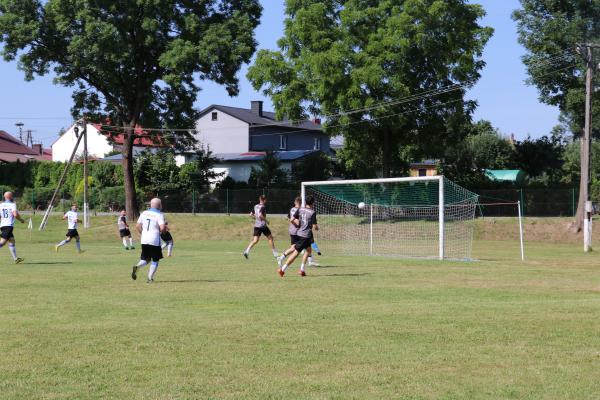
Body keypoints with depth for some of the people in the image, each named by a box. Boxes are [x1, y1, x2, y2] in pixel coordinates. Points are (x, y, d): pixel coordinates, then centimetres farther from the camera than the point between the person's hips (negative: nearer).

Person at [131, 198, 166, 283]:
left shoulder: (144, 213, 8)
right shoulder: (159, 215, -10)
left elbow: (138, 226, 10)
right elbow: (162, 228, -22)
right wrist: (165, 228, 1)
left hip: (144, 240, 5)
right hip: (155, 241, -5)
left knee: (145, 259, 15)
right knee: (155, 260, 11)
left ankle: (137, 267, -15)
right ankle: (150, 278, 3)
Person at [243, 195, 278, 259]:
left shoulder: (255, 206, 10)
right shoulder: (263, 207, -13)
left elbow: (251, 214, 14)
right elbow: (260, 215, -26)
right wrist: (266, 220, -14)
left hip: (256, 225, 7)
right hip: (262, 225, -6)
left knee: (255, 240, 3)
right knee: (270, 237, 9)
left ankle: (247, 251, -18)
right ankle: (275, 253, 15)